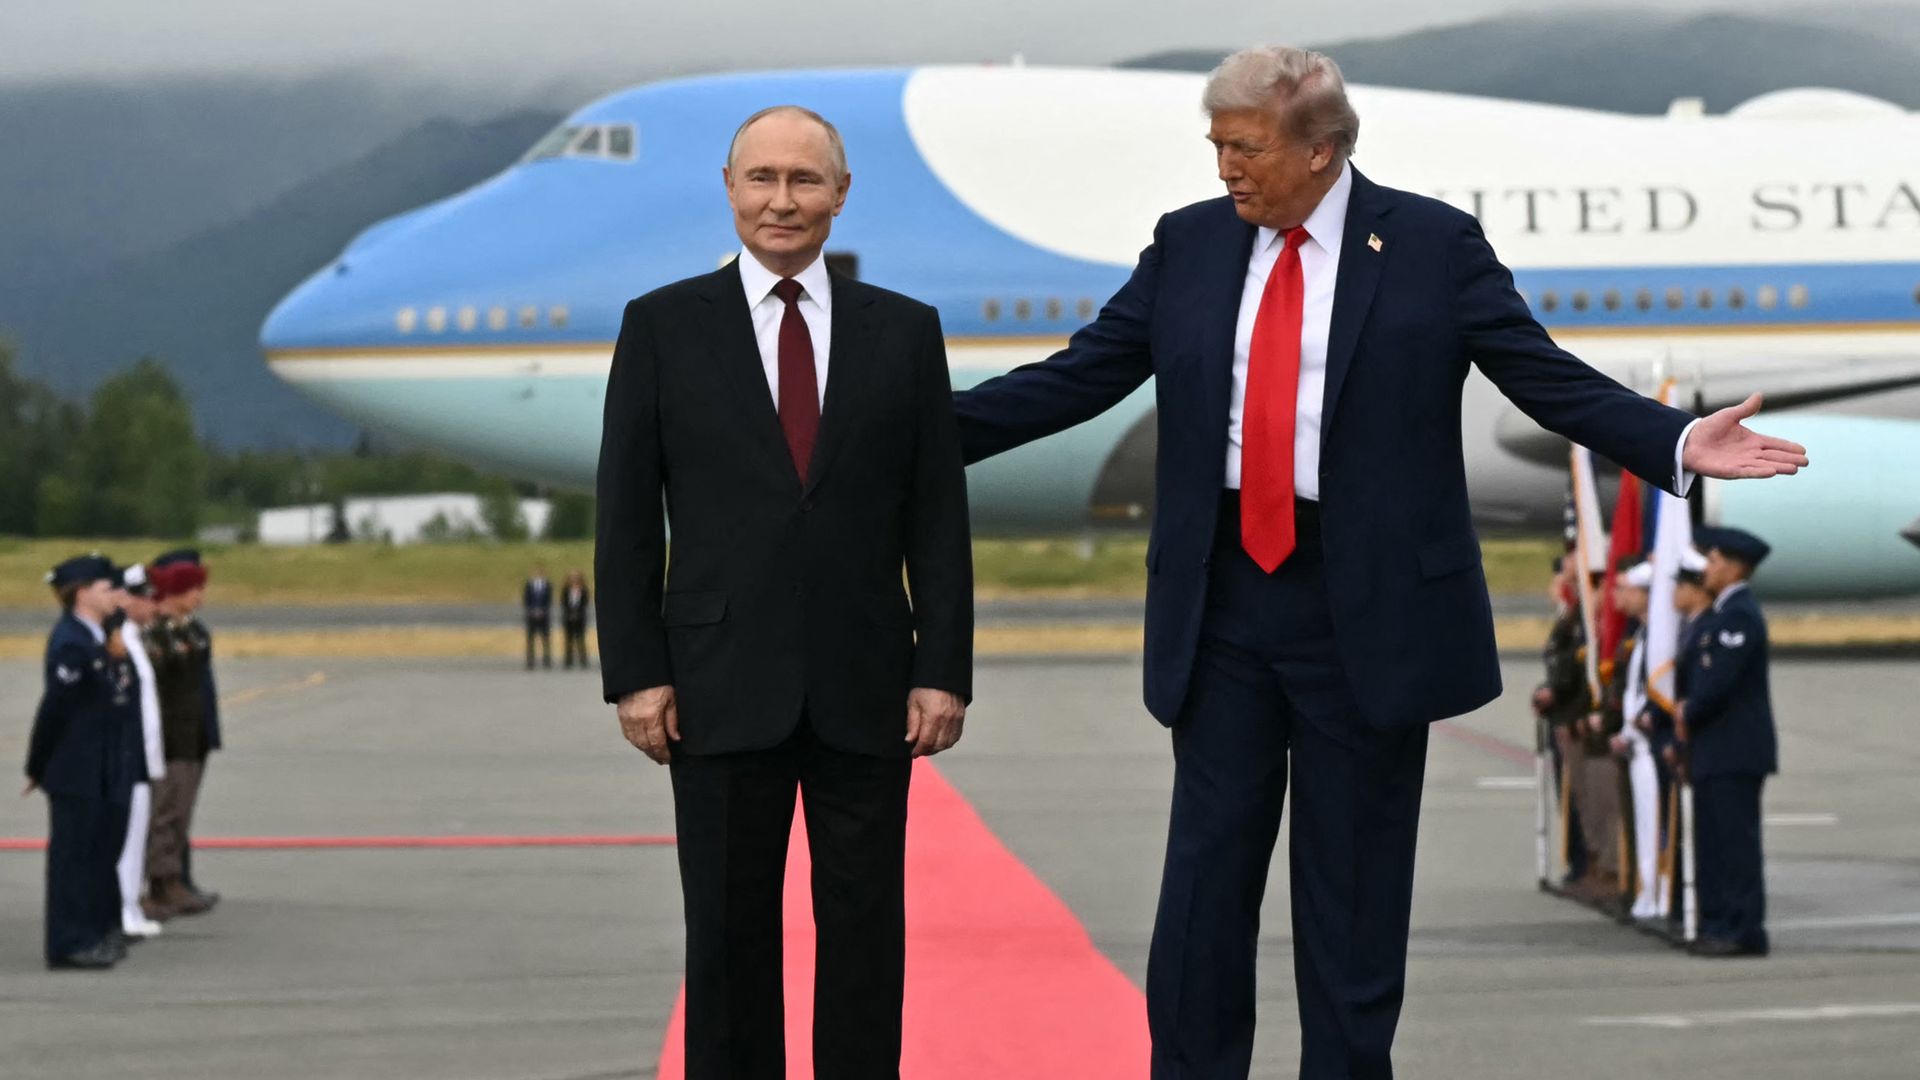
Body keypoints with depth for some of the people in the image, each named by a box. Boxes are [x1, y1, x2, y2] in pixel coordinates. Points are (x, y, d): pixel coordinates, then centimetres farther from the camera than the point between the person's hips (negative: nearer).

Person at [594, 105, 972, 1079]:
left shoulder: (904, 331, 7)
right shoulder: (662, 326, 3)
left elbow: (938, 516, 5)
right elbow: (626, 517, 1)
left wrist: (944, 670, -1)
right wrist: (635, 672, -5)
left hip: (865, 692, 1)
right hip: (722, 688, -1)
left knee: (865, 935, 5)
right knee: (729, 936, 4)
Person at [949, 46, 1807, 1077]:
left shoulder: (1433, 245, -3)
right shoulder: (1189, 244, 6)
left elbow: (1550, 377, -5)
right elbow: (1078, 376, 8)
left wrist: (1680, 444, -19)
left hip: (1369, 606, -3)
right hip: (1224, 601, 3)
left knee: (1354, 897, 6)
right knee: (1203, 883, 6)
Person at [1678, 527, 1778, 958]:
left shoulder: (1740, 616, -15)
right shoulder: (1716, 616, 17)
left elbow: (1719, 681, -20)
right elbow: (1691, 666, 21)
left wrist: (1690, 717, -7)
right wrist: (1685, 706, 3)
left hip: (1735, 750, -10)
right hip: (1713, 750, 10)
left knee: (1736, 840, -9)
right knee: (1712, 840, 12)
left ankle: (1746, 930, -7)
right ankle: (1718, 923, 16)